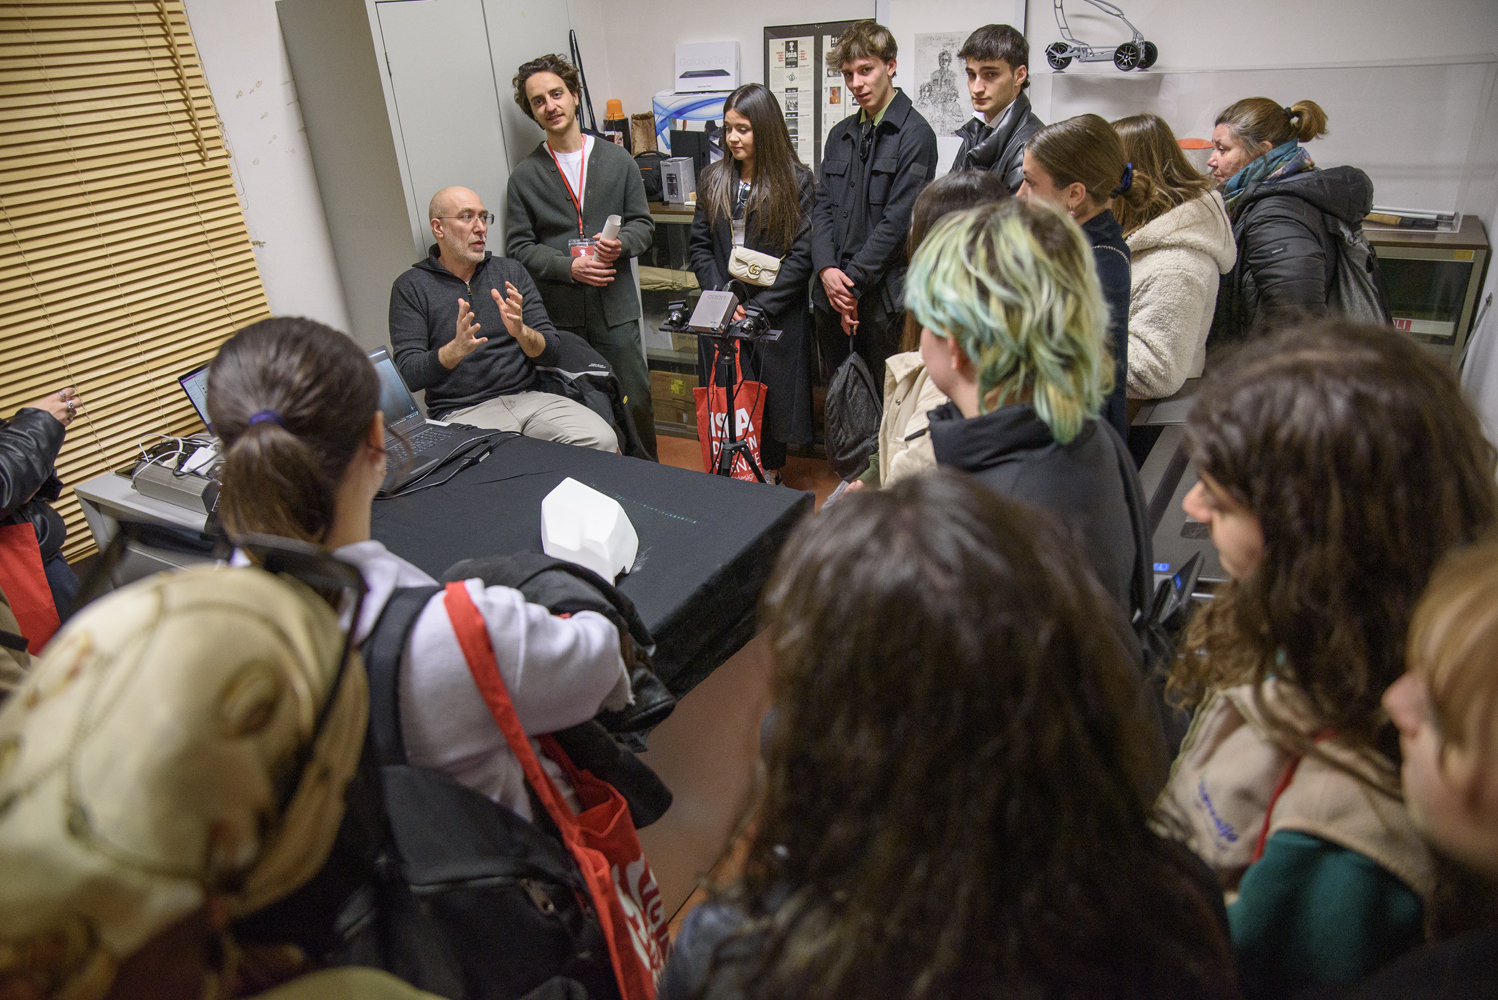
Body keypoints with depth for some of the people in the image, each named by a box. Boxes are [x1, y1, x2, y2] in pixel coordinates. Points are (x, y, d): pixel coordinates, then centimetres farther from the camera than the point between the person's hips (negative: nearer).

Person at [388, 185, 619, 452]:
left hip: (528, 397, 4)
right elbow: (408, 375, -5)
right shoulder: (411, 287, 4)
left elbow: (550, 352, 8)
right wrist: (455, 349, -24)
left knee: (601, 440, -22)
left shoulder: (511, 272, 13)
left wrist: (522, 332, -15)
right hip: (463, 410, -3)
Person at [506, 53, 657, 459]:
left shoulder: (617, 160, 8)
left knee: (637, 400, 4)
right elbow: (519, 247, 1)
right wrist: (569, 266, -15)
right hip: (558, 313, 0)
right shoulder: (525, 175, 5)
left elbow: (643, 224, 10)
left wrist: (622, 244, -13)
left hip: (615, 306, 1)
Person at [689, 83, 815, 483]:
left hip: (777, 314, -3)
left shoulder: (796, 182, -2)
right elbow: (700, 246, 8)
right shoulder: (712, 181, 10)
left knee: (772, 396, 5)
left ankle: (772, 474, 21)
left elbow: (801, 255, -8)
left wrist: (758, 308, -15)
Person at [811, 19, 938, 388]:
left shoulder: (914, 133, -7)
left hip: (884, 297, -6)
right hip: (832, 294, 6)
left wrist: (852, 283, -12)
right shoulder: (840, 134, 15)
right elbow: (822, 206, 11)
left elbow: (899, 220, -13)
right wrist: (827, 269, -6)